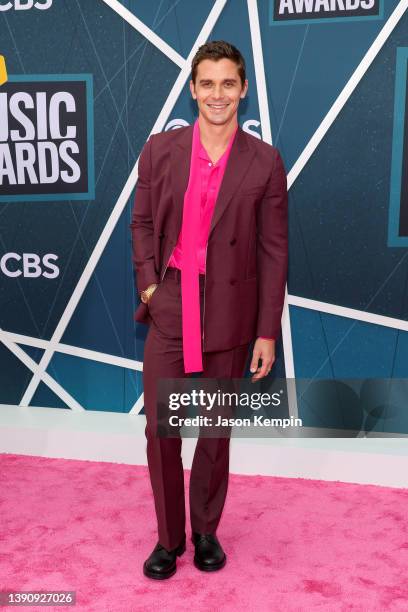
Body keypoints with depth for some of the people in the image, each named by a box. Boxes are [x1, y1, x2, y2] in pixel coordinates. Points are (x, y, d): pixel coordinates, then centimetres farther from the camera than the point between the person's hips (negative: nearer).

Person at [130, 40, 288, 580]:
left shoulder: (265, 162, -4)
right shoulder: (160, 149, 1)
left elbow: (274, 250, -3)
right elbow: (142, 222, 10)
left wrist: (268, 332, -5)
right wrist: (148, 283, -5)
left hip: (229, 312, -1)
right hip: (169, 307, 1)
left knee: (216, 431, 13)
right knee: (160, 429, 6)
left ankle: (206, 531, 35)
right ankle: (168, 538, 28)